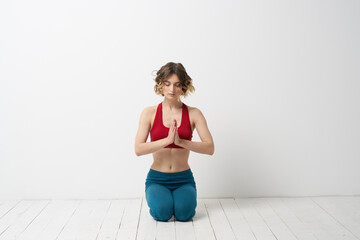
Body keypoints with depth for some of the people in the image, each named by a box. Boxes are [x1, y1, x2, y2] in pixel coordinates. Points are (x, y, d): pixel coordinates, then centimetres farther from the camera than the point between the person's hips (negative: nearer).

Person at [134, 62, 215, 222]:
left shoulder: (193, 113, -2)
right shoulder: (149, 113, -3)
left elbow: (210, 148, -10)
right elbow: (138, 149, -11)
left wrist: (180, 141, -24)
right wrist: (167, 140, -25)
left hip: (183, 179, 1)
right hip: (157, 178, 0)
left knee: (184, 213, -25)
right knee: (162, 211, -26)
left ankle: (179, 197, 10)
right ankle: (155, 197, 9)